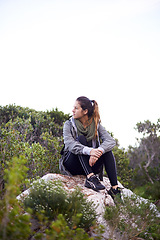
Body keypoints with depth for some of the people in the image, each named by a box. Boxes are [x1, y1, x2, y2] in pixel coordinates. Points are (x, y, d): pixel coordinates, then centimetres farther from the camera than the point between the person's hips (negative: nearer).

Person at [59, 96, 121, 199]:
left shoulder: (96, 125, 0)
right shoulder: (69, 124, -5)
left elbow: (111, 141, -17)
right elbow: (69, 144, -25)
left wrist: (97, 152, -38)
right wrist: (89, 151, -43)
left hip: (89, 164, 3)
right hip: (71, 165, -2)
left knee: (106, 149, -21)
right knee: (81, 138, -25)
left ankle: (115, 187, -31)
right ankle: (90, 178, -43)